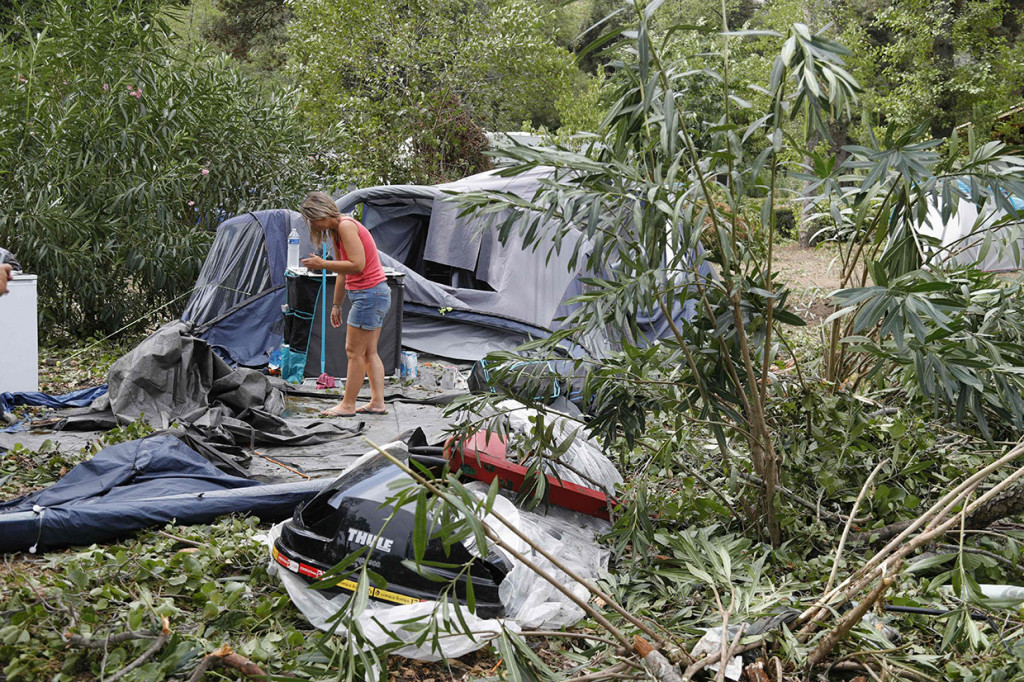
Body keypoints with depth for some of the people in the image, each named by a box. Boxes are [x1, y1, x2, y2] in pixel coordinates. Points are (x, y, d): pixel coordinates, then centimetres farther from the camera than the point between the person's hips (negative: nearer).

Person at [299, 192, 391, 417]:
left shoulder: (346, 226, -14)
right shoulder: (335, 232, 16)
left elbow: (357, 265, -22)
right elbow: (343, 273, 21)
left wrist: (322, 264, -17)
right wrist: (336, 305, 23)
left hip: (369, 294, -10)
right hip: (376, 295, 10)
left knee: (354, 351, -4)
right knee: (369, 352, 10)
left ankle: (348, 405, 3)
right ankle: (378, 402, 11)